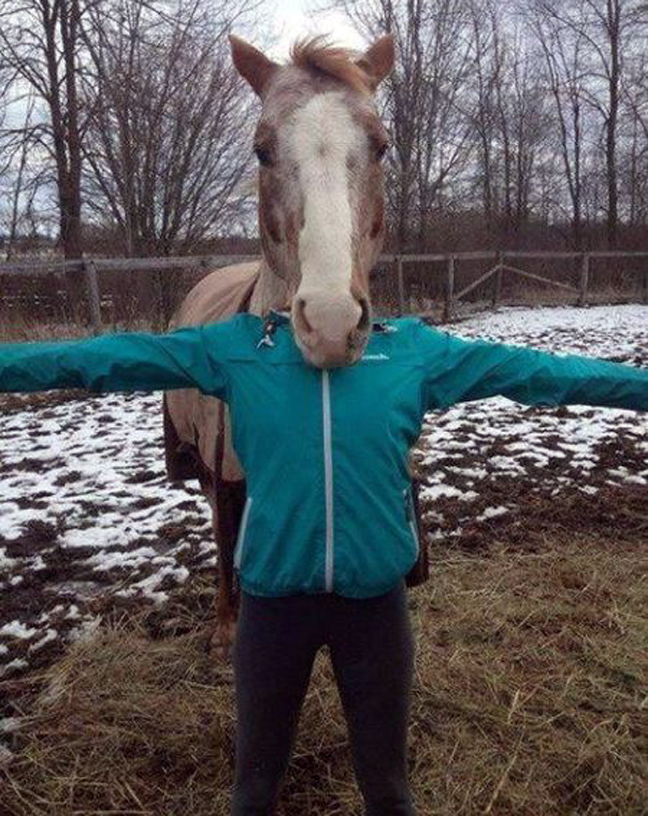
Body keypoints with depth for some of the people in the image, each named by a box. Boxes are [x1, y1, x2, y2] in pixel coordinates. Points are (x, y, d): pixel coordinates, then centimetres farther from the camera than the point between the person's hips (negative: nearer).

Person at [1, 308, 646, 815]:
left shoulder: (414, 347, -2)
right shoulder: (236, 345, -4)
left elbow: (527, 368, 1)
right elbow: (111, 358, -4)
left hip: (375, 594, 1)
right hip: (273, 592, 0)